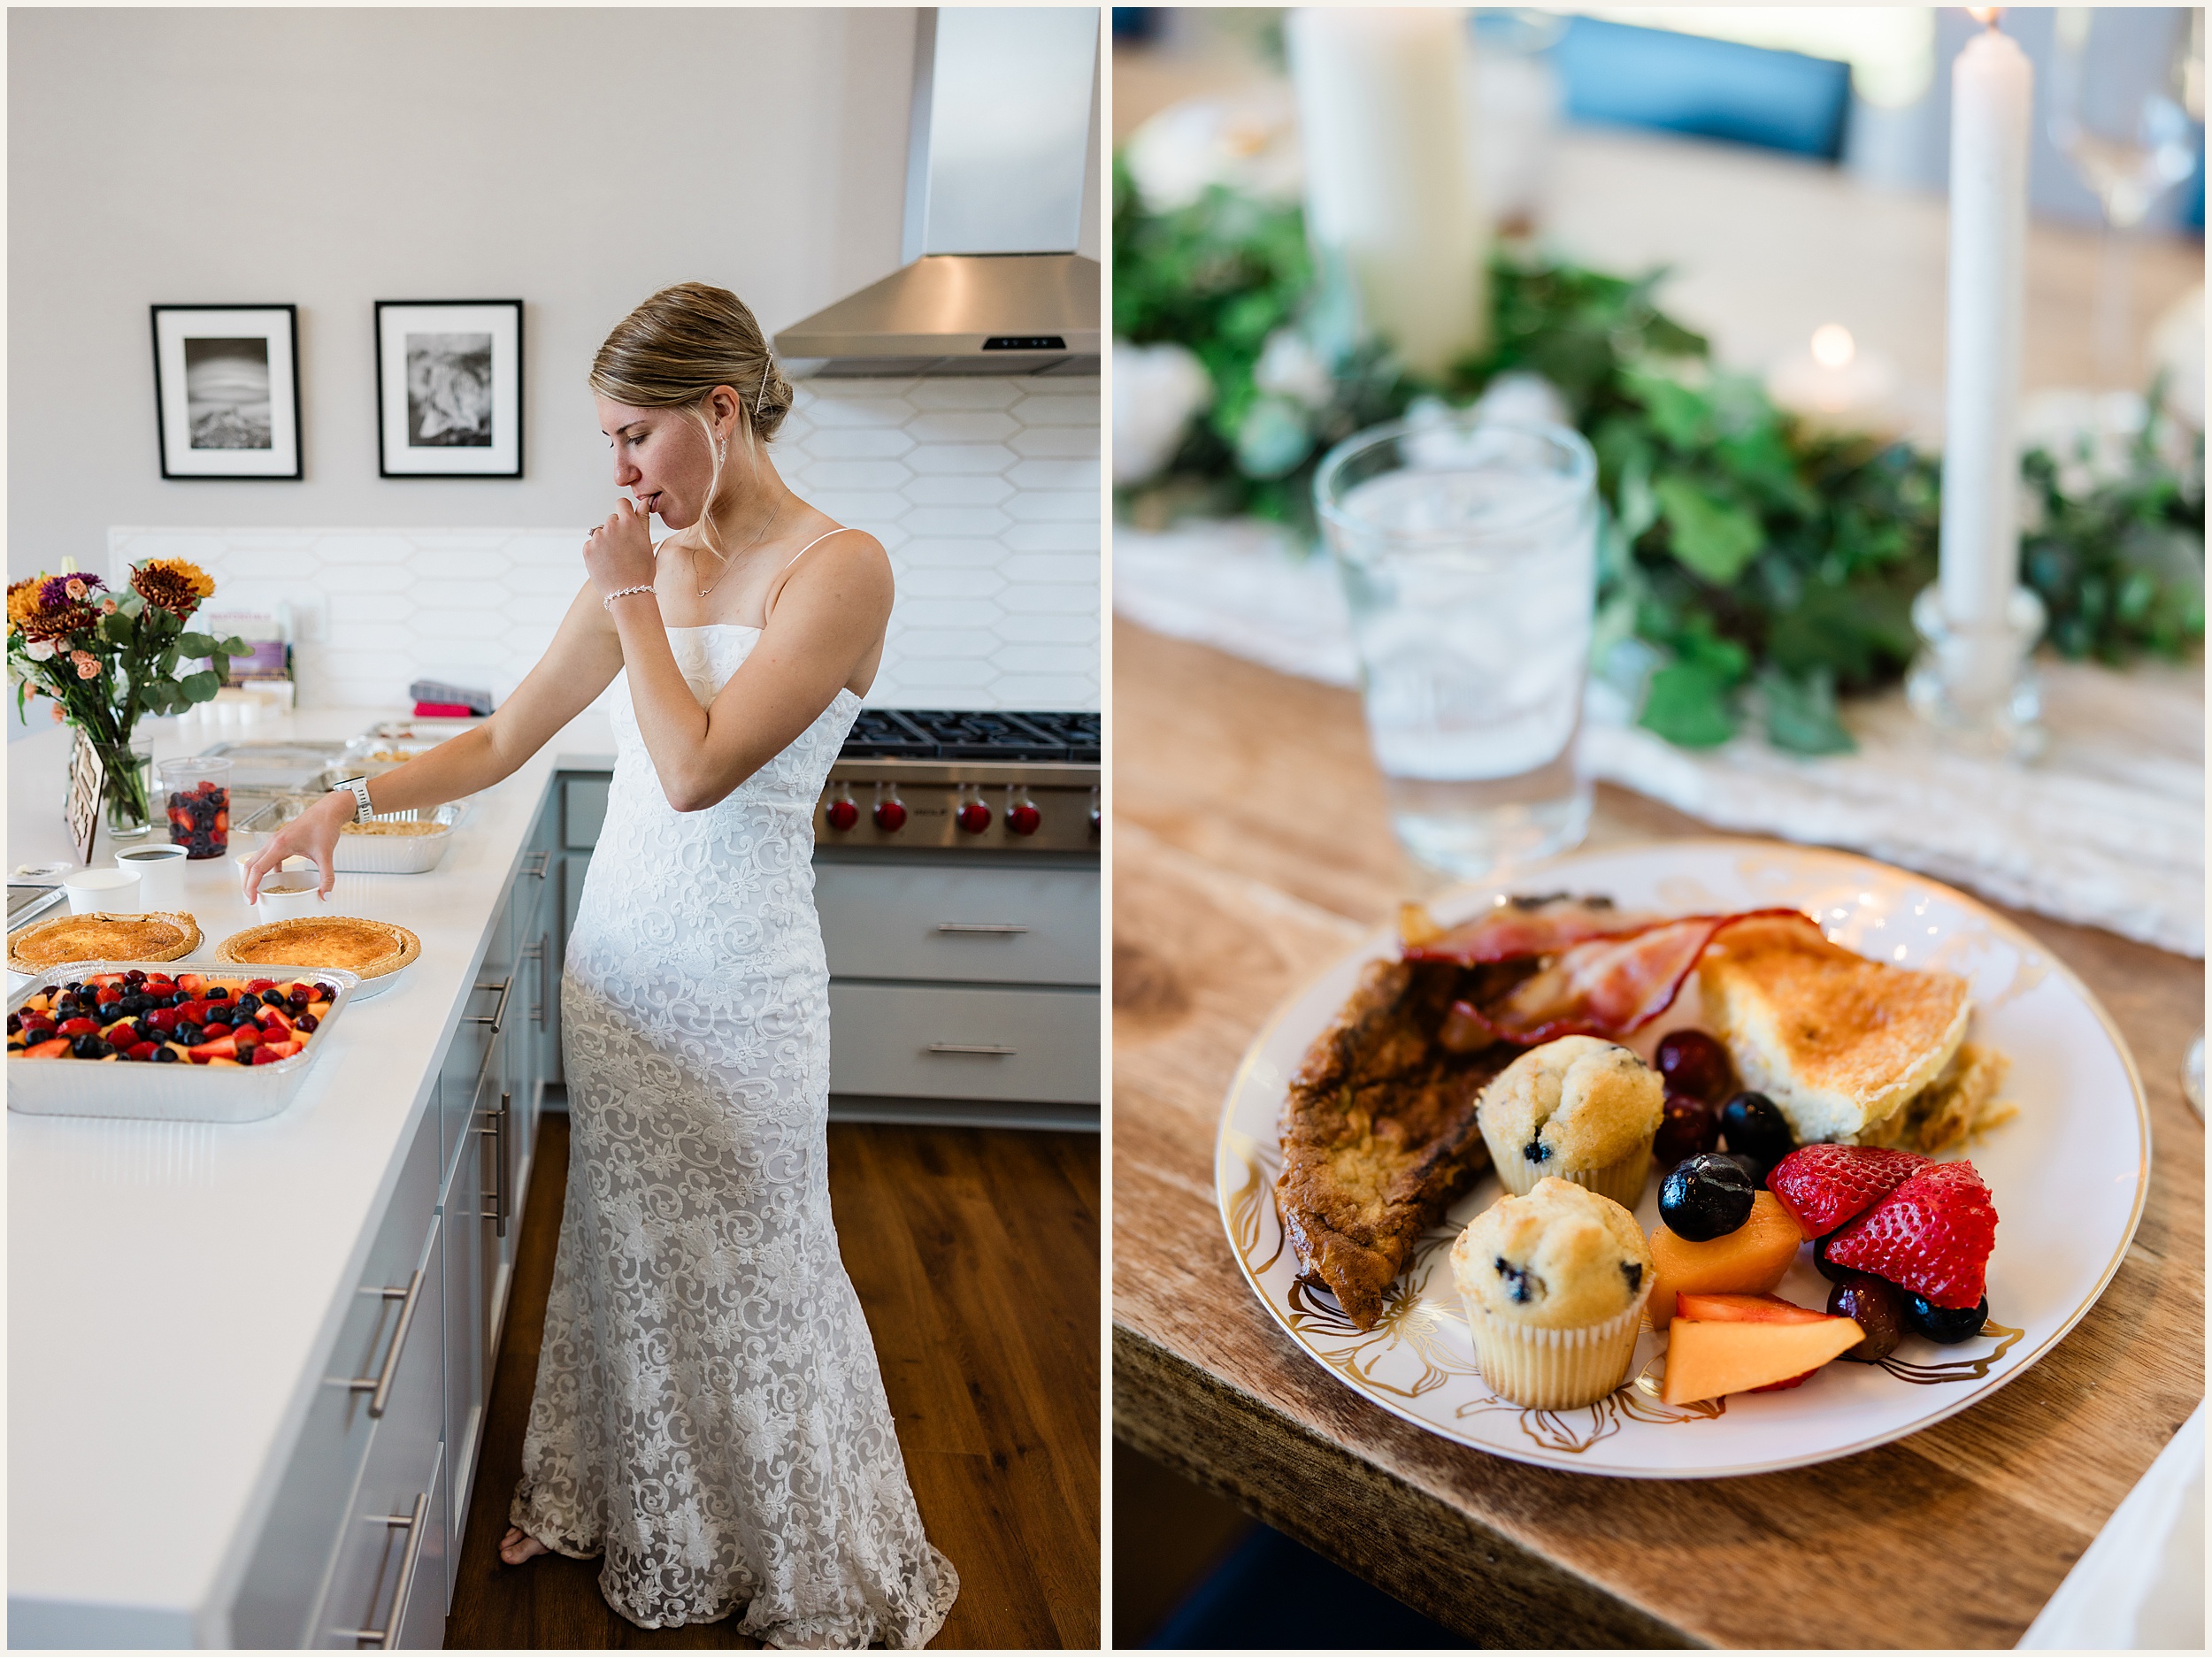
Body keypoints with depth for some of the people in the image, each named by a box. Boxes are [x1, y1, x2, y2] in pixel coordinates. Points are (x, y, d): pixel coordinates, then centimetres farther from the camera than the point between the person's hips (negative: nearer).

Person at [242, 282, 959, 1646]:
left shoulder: (838, 567, -16)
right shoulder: (649, 564, 5)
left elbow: (695, 768, -24)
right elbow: (502, 742, 8)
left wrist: (633, 599, -15)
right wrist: (352, 801, -3)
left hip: (739, 981, -6)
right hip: (617, 956, 6)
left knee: (753, 1267, 7)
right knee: (625, 1242, 18)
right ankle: (624, 1508, 39)